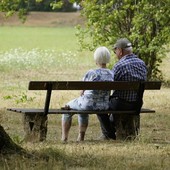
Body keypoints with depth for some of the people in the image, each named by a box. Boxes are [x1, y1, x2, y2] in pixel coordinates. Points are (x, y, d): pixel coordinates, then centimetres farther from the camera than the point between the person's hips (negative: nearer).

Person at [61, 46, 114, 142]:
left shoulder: (91, 73, -19)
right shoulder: (112, 74, -5)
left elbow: (82, 92, -5)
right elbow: (109, 94, 7)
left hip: (89, 104, -5)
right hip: (104, 106, 5)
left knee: (67, 108, 26)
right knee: (83, 110, 39)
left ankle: (64, 138, 27)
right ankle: (81, 137, 44)